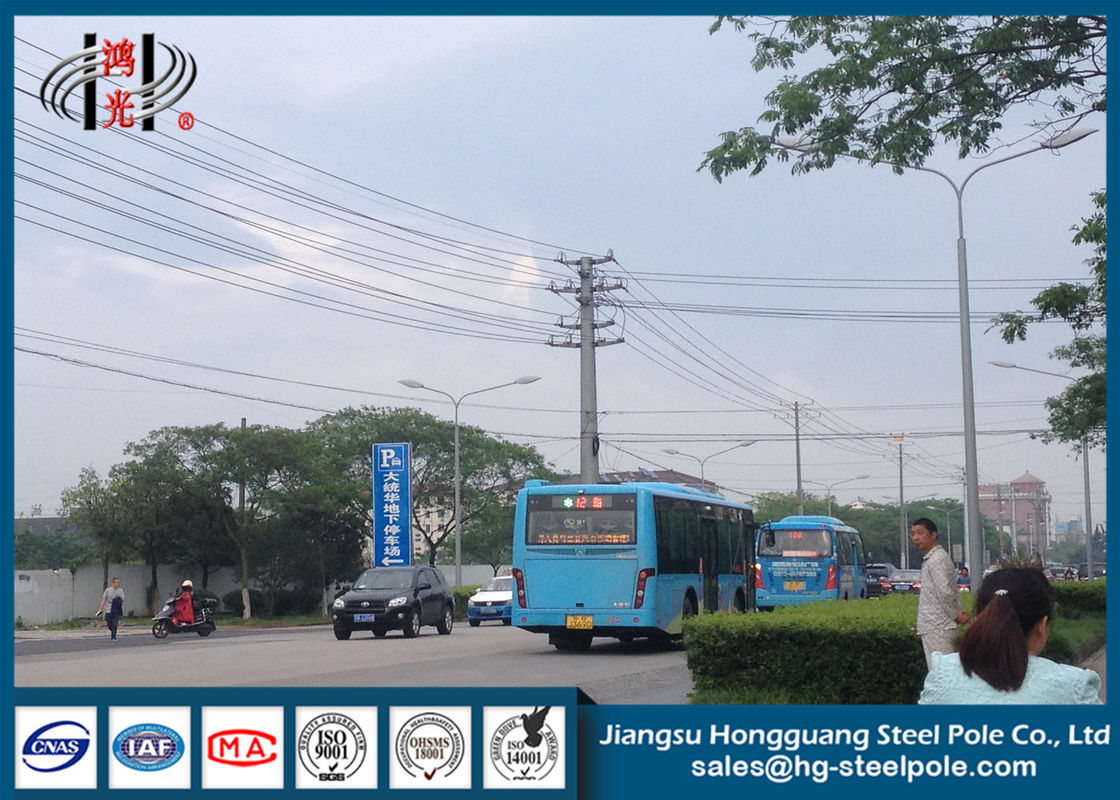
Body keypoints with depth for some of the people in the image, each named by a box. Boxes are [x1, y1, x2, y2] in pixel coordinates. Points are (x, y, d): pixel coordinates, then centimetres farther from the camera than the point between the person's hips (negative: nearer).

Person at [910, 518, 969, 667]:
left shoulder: (936, 559, -14)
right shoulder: (931, 559, 18)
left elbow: (945, 592, -22)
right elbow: (952, 591, 19)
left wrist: (955, 615, -11)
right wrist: (959, 612, 8)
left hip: (937, 628, -10)